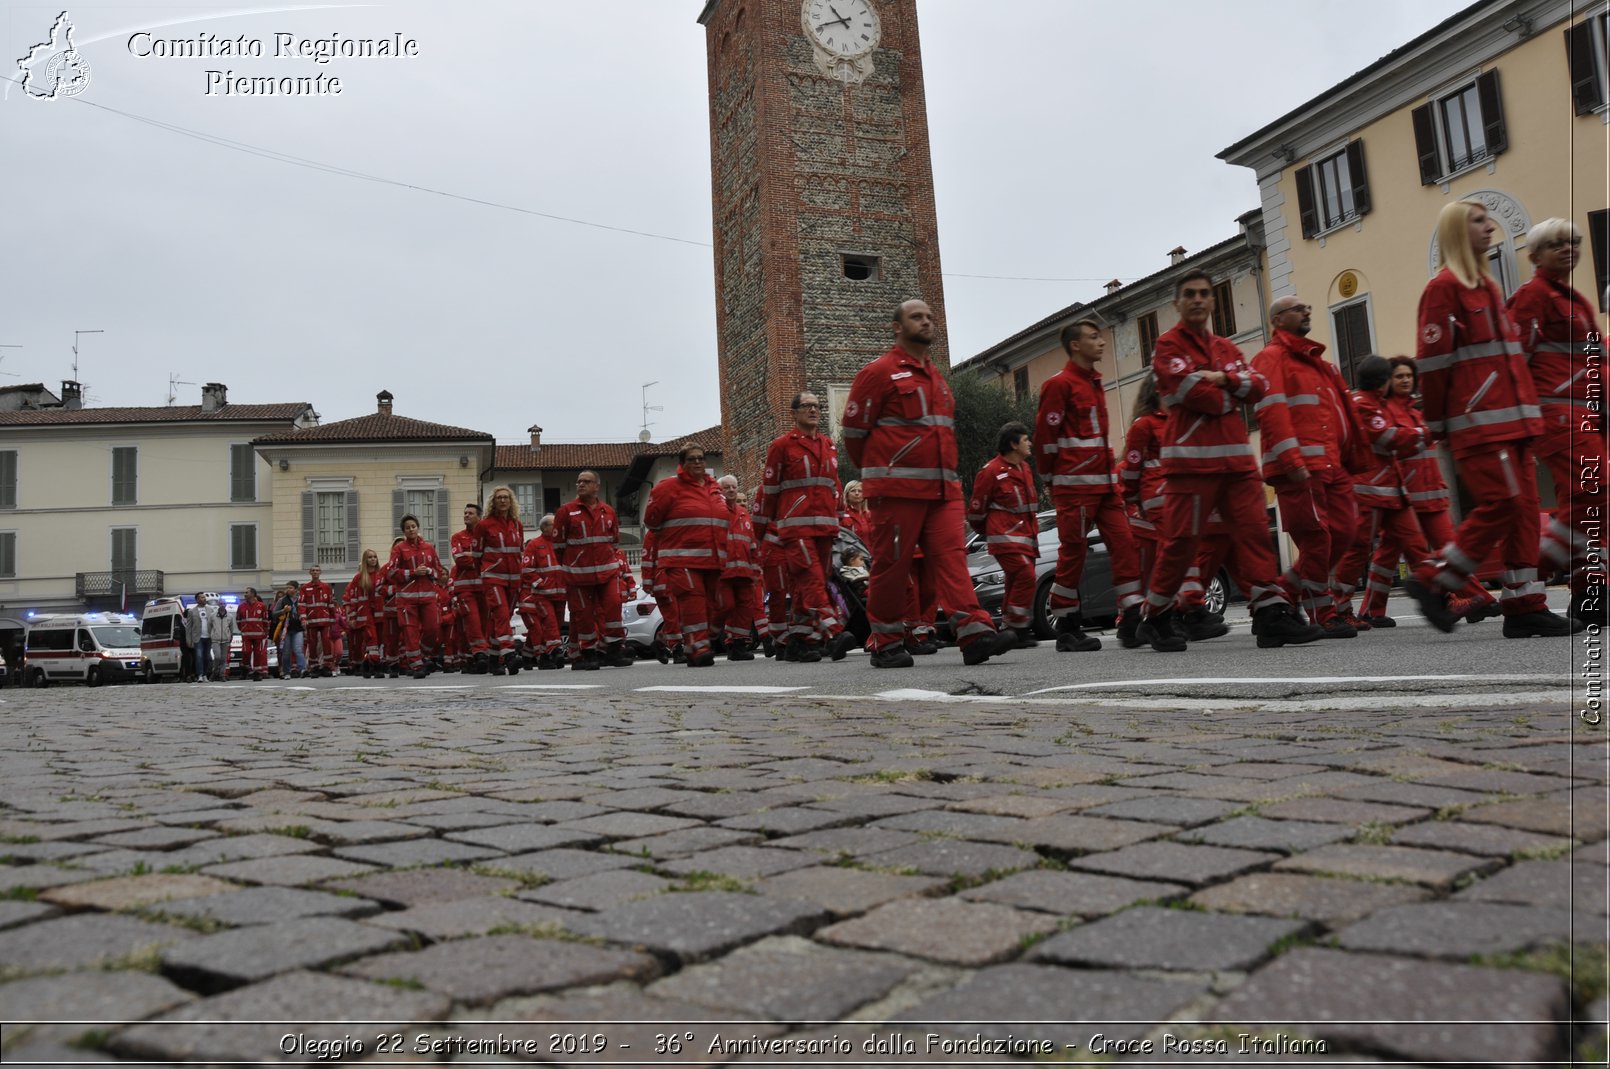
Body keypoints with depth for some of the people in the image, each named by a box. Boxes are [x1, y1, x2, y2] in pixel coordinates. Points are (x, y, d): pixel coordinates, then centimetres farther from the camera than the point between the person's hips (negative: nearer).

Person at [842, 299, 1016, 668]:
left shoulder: (938, 378, 22)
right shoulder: (879, 372, 0)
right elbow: (854, 431, 0)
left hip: (944, 489, 6)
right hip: (897, 489, -6)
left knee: (952, 556, -7)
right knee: (892, 564, -1)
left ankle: (976, 635, -16)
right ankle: (885, 644, 10)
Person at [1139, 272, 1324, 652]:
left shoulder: (1226, 348, 22)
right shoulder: (1169, 345, 1)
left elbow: (1258, 387, 7)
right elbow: (1193, 393, -13)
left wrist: (1225, 379, -10)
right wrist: (1233, 397, 3)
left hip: (1236, 457, 6)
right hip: (1191, 458, -6)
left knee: (1254, 531, -2)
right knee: (1181, 541, -5)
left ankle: (1272, 614, -3)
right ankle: (1156, 619, 9)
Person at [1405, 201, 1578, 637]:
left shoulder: (1487, 286, 22)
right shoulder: (1444, 287, -5)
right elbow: (1432, 361, -10)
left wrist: (1526, 411, 19)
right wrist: (1438, 424, -10)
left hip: (1511, 421, 9)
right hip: (1478, 422, -8)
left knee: (1523, 509, 4)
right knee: (1501, 505, -13)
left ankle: (1524, 606, 7)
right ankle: (1432, 582, -2)